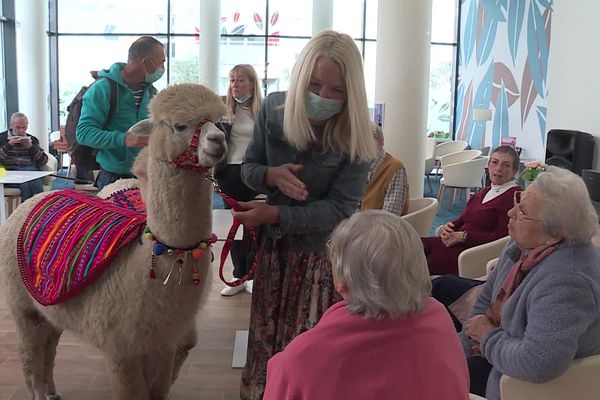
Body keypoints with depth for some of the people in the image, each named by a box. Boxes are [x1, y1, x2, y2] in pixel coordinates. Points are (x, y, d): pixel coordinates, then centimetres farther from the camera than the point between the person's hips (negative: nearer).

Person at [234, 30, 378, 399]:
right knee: (265, 334, 19)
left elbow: (338, 209, -21)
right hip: (274, 243, 4)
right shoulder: (274, 108, -11)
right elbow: (249, 167, -1)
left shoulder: (356, 138, -21)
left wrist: (275, 214, -29)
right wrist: (272, 175, -24)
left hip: (324, 251, -3)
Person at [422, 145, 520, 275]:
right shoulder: (486, 191, 22)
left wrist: (462, 236, -14)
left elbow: (501, 236, -15)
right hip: (455, 242, 8)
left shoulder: (514, 196, -6)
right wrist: (449, 226, -2)